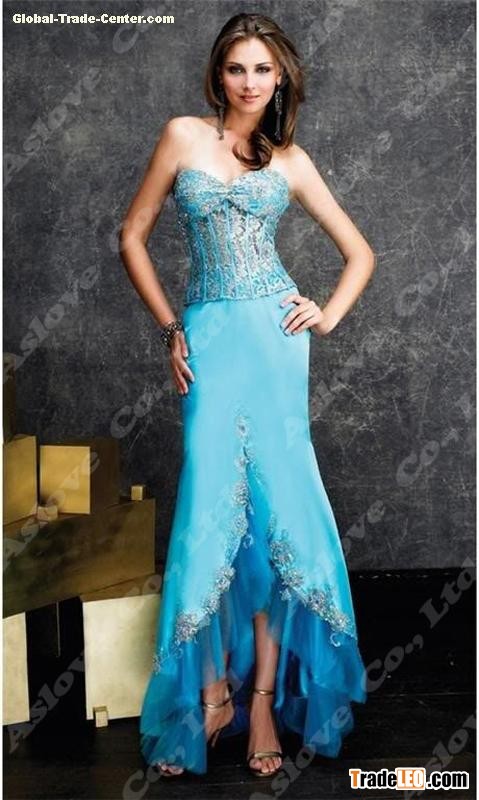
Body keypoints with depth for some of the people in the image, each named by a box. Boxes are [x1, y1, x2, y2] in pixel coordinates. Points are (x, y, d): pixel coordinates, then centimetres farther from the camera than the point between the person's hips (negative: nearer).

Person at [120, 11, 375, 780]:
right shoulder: (184, 135, 7)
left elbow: (360, 250, 17)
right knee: (210, 508, -4)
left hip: (274, 335, 1)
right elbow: (133, 236, 9)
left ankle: (262, 692, 9)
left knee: (273, 505, -2)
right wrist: (170, 326, 4)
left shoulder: (291, 160, 11)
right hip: (209, 336, -1)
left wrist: (330, 314, 2)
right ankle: (212, 688, 11)